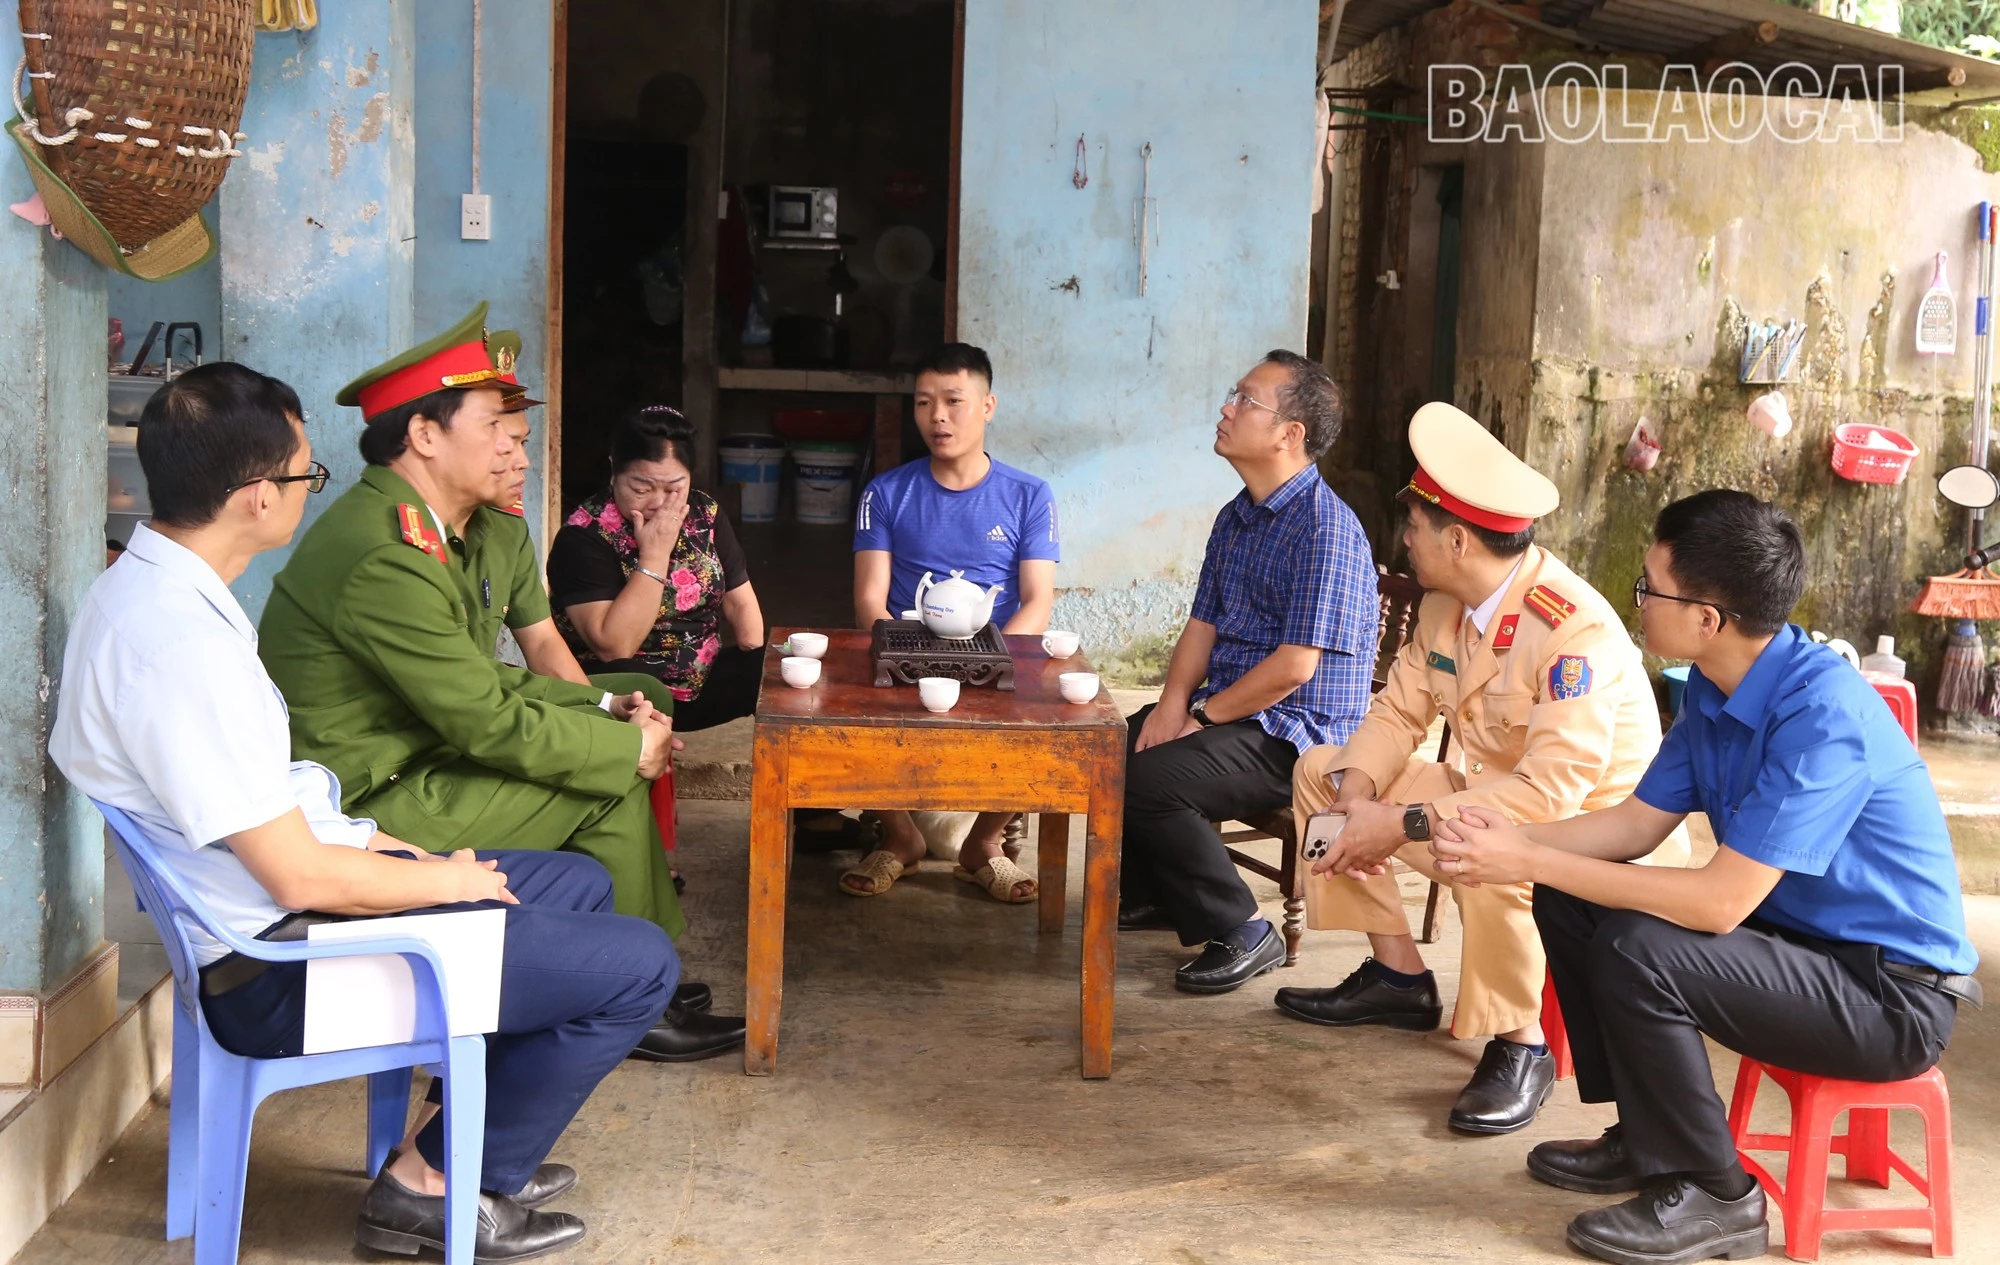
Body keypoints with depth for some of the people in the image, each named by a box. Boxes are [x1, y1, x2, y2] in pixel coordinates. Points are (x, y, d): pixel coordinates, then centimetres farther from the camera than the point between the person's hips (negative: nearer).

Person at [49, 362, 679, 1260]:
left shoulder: (147, 585, 5)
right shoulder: (181, 640, -28)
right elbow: (301, 878, -25)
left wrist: (389, 848, 8)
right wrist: (443, 881, -9)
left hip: (283, 900, 11)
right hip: (283, 967, -10)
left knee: (580, 884, 22)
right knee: (639, 965, -8)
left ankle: (489, 1146, 25)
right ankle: (437, 1188, 6)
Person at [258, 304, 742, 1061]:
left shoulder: (429, 530, 9)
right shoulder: (384, 558, -24)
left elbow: (481, 680, 14)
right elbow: (487, 723, -21)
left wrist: (601, 708, 3)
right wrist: (628, 747, -11)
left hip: (402, 767, 10)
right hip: (364, 812, -10)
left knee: (613, 757, 8)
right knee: (610, 790, -11)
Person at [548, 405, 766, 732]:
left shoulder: (704, 514, 4)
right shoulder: (583, 536, -14)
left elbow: (739, 602, 9)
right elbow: (614, 646, -23)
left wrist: (760, 668, -8)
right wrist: (655, 555, -23)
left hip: (703, 679, 5)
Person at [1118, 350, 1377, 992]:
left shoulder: (1324, 527, -19)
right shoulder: (1237, 517, 12)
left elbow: (1296, 664, -23)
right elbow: (1202, 624, 14)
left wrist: (1204, 715, -13)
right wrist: (1174, 701, -5)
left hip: (1296, 737, -9)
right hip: (1229, 712, 9)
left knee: (1144, 781, -26)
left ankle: (1240, 933, -11)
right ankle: (1152, 895, 24)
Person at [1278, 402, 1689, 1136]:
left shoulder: (1576, 632, -29)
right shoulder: (1445, 603, -3)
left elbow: (1552, 790, -36)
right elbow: (1399, 712, 3)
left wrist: (1404, 824, -34)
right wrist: (1356, 794, -18)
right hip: (1486, 795, 9)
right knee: (1321, 770, 5)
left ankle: (1521, 1047, -16)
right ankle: (1398, 975, 12)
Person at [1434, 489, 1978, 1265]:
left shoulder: (1823, 715, -29)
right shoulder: (1714, 691, -1)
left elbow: (1719, 902, -31)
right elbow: (1635, 824, 7)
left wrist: (1529, 862, -28)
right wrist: (1511, 839, -11)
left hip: (1895, 996, -9)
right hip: (1797, 932, 9)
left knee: (1635, 952, -28)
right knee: (1569, 901, 3)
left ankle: (1712, 1196, -6)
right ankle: (1643, 1136, 18)